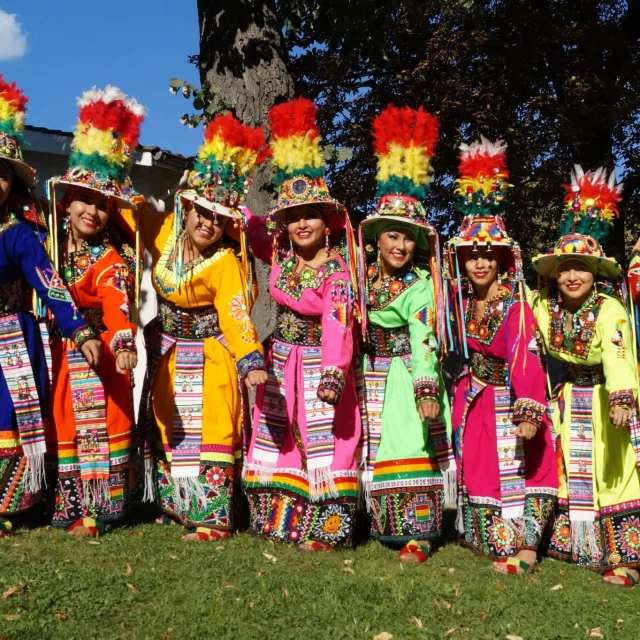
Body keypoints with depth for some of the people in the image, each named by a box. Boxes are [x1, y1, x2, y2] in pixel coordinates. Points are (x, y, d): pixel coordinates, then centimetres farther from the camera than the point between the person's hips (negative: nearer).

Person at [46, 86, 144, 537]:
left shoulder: (113, 259, -10)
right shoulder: (52, 245, 6)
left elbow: (118, 302, -28)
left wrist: (123, 341, -45)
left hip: (100, 349, -5)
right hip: (59, 349, 5)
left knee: (99, 423, -5)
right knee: (61, 424, 9)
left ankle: (94, 512, 4)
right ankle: (65, 506, 20)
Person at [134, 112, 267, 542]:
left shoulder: (226, 262, -24)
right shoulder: (165, 232, -9)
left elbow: (235, 313, -33)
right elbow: (137, 214, 11)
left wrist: (250, 360, -47)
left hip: (209, 356, -6)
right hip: (167, 353, 7)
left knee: (210, 430, -8)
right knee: (166, 429, 16)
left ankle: (213, 518, 1)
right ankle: (175, 507, 32)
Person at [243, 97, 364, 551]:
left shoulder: (337, 269, -15)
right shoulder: (280, 256, 2)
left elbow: (337, 324, -25)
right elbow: (251, 227, 18)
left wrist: (333, 373, -35)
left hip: (319, 361, -6)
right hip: (282, 361, 6)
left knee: (324, 440, -2)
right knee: (277, 437, 11)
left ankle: (325, 526, 5)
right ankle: (279, 515, 22)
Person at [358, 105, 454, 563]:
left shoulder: (421, 285, -8)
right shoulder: (365, 279, 4)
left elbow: (423, 339, -15)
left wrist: (427, 390, -22)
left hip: (408, 376, -5)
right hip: (372, 377, 5)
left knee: (412, 449, -7)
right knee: (377, 451, 9)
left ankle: (418, 533, 0)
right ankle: (385, 525, 21)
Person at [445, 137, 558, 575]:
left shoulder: (515, 307, -20)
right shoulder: (464, 303, 0)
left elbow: (525, 359, -27)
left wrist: (528, 414, -34)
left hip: (506, 401, -7)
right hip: (473, 399, 7)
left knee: (514, 467, 0)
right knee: (478, 467, 15)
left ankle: (524, 547, 12)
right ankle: (491, 539, 31)